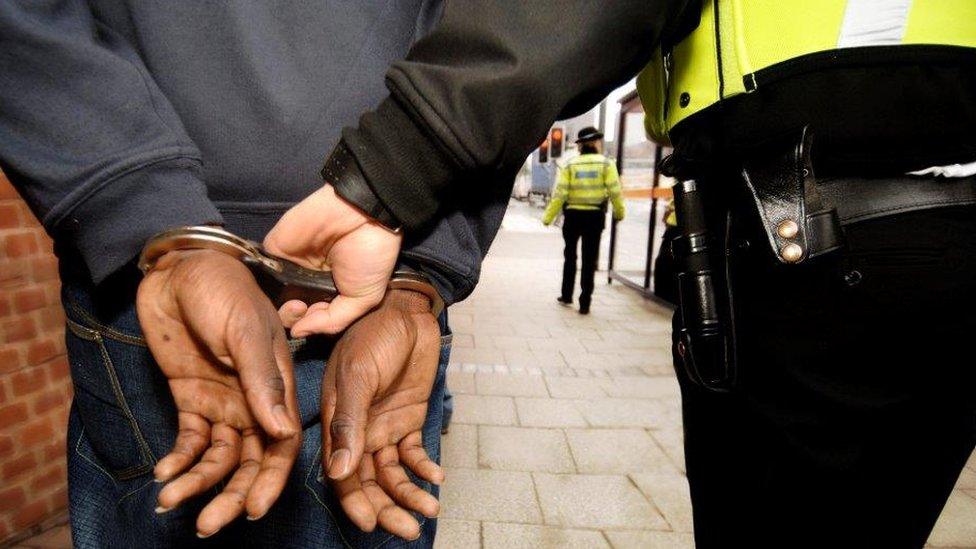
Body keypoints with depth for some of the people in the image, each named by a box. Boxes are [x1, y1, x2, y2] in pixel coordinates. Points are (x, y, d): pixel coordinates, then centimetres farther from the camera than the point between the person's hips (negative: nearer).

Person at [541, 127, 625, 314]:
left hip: (573, 215, 1)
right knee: (589, 260, 6)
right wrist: (619, 212, 10)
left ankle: (567, 295, 27)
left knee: (570, 256, 19)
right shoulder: (606, 164, -3)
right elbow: (615, 192, -6)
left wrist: (548, 217, -2)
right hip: (595, 216, -1)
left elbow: (559, 194, -8)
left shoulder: (570, 165, -2)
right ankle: (585, 303, 6)